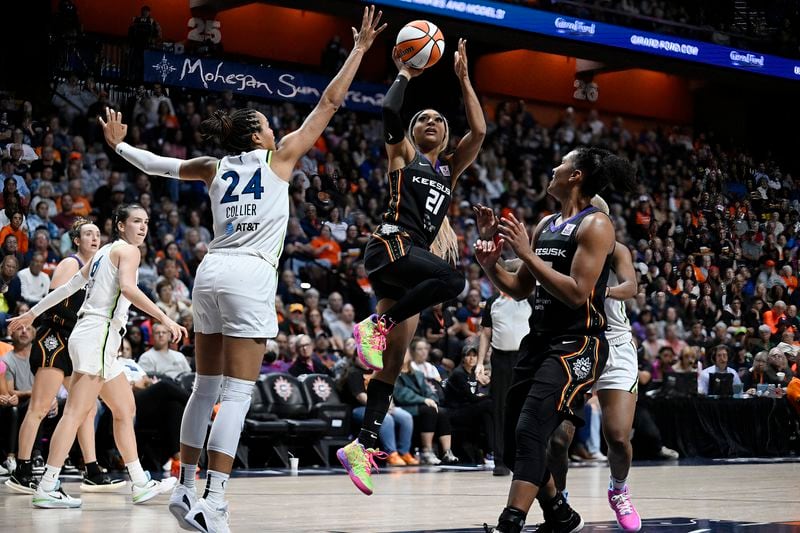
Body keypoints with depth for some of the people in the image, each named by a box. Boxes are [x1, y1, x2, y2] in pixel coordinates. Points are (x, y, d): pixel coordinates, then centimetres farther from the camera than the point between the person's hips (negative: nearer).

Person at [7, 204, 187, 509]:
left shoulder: (105, 252, 22)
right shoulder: (127, 250, -4)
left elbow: (68, 287, 24)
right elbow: (127, 288, -23)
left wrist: (32, 313, 30)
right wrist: (164, 318, -27)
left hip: (98, 340, 10)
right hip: (98, 336, -10)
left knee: (125, 411, 11)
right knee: (76, 412, -13)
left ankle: (140, 484, 13)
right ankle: (47, 488, -17)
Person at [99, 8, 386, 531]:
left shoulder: (216, 168, 17)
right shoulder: (279, 156, 6)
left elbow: (157, 163, 28)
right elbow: (330, 102, 7)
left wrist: (120, 144, 47)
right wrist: (361, 48, 14)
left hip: (211, 272, 6)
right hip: (250, 276, -6)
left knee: (206, 388, 14)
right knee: (237, 393, -8)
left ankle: (186, 489, 18)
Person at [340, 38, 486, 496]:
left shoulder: (450, 169, 25)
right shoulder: (403, 154, 12)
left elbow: (479, 131, 14)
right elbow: (389, 112, -6)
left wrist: (463, 78, 15)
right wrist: (406, 74, 8)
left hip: (414, 260, 6)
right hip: (391, 247, -6)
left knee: (394, 361, 0)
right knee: (453, 280, -34)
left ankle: (364, 445, -1)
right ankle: (377, 325, -23)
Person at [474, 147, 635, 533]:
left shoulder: (595, 224, -10)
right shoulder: (545, 225, 14)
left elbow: (576, 293, -20)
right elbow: (520, 289, 20)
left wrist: (526, 254, -20)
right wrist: (491, 265, 2)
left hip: (577, 344, -9)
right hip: (538, 340, 9)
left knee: (529, 432, -22)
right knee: (515, 443, 10)